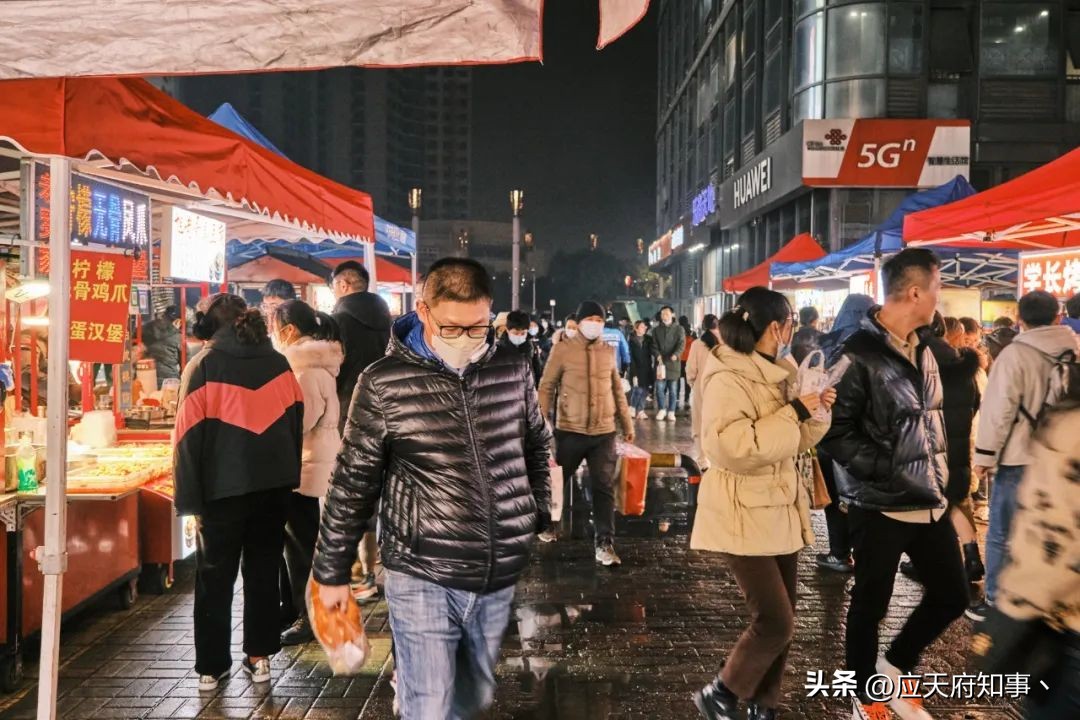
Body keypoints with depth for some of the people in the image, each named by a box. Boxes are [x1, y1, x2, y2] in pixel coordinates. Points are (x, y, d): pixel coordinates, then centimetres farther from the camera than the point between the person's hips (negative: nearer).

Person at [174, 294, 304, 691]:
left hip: (224, 487, -3)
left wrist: (191, 499, -3)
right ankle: (259, 657, 19)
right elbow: (296, 421, 9)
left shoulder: (203, 366, -6)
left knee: (215, 578, 9)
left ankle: (211, 667, 14)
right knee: (263, 571, 14)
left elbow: (190, 436, -7)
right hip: (275, 482, 3)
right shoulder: (278, 362, 5)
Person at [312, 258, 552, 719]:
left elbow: (536, 448, 16)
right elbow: (352, 484, -4)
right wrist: (332, 572, 1)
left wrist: (538, 516, 18)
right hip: (423, 578, -4)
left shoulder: (512, 370, 0)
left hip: (500, 575, 4)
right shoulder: (384, 383, -11)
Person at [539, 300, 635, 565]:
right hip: (570, 431, -2)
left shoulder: (609, 352, 6)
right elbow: (546, 386, -2)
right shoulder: (563, 350, -5)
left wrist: (627, 424, 15)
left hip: (604, 432, 2)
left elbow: (618, 390, 14)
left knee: (604, 489, 3)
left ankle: (605, 544, 10)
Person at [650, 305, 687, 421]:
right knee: (660, 387, 0)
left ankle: (671, 411, 11)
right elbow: (654, 345, 5)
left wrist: (676, 354, -25)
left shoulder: (679, 329, 5)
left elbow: (681, 343, -7)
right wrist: (658, 355, -15)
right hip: (660, 362, 2)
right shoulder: (656, 329, 12)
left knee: (673, 389, 4)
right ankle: (662, 409, 14)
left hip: (674, 362, -1)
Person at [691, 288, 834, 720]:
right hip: (744, 516, -9)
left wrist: (816, 413, 1)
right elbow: (731, 447, -29)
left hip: (779, 511, 9)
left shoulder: (774, 374, 11)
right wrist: (793, 412, -24)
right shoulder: (727, 379, -17)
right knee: (775, 622, -8)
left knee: (781, 621, 12)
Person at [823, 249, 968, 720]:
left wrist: (939, 474, 13)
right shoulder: (859, 355, -17)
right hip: (880, 505, -8)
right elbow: (836, 433, -18)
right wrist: (890, 471, -22)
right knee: (871, 604, 9)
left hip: (928, 502, 8)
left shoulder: (922, 351, 9)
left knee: (951, 595, 16)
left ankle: (896, 666, 37)